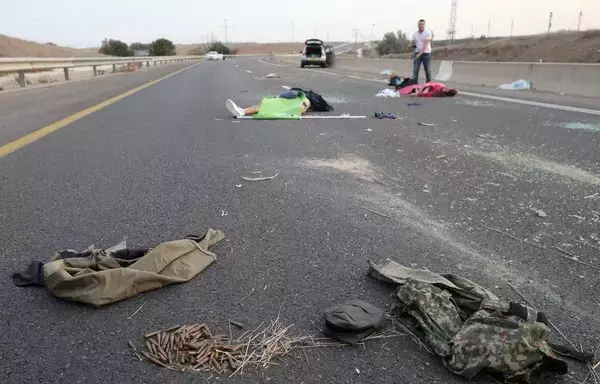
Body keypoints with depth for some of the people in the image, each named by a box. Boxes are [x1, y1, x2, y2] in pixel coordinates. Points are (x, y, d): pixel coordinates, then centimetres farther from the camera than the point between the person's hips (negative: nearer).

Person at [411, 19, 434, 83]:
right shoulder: (415, 34, 7)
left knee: (428, 70, 3)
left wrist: (420, 53, -27)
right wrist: (414, 45, -8)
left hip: (426, 54, -3)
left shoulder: (428, 32, -9)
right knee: (415, 70, -6)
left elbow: (425, 45, -18)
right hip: (417, 53, 3)